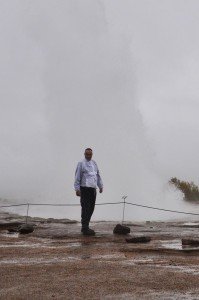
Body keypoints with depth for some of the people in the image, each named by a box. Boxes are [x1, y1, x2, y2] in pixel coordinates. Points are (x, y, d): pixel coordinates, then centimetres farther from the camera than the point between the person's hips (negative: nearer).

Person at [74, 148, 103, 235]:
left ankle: (85, 227, 20)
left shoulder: (94, 163, 16)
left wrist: (101, 186, 19)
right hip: (84, 189, -7)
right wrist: (77, 189, -10)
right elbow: (77, 177, -5)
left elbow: (98, 175, 23)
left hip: (93, 189, 7)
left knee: (91, 209, 10)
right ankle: (85, 229, -7)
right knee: (86, 209, -9)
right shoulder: (81, 164, -2)